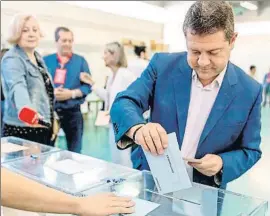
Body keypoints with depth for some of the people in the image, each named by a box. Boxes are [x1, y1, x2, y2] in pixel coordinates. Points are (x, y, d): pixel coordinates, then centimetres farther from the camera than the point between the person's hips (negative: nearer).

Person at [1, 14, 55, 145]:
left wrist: (52, 118, 19)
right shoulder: (12, 59, -14)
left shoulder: (38, 57, 11)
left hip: (43, 129, 8)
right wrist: (27, 110, -52)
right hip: (22, 130, -8)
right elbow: (18, 87, -34)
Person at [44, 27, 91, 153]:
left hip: (72, 112, 0)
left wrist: (72, 93, -15)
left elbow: (88, 85, 0)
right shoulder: (46, 60, 6)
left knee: (75, 151, 9)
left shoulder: (80, 61, 5)